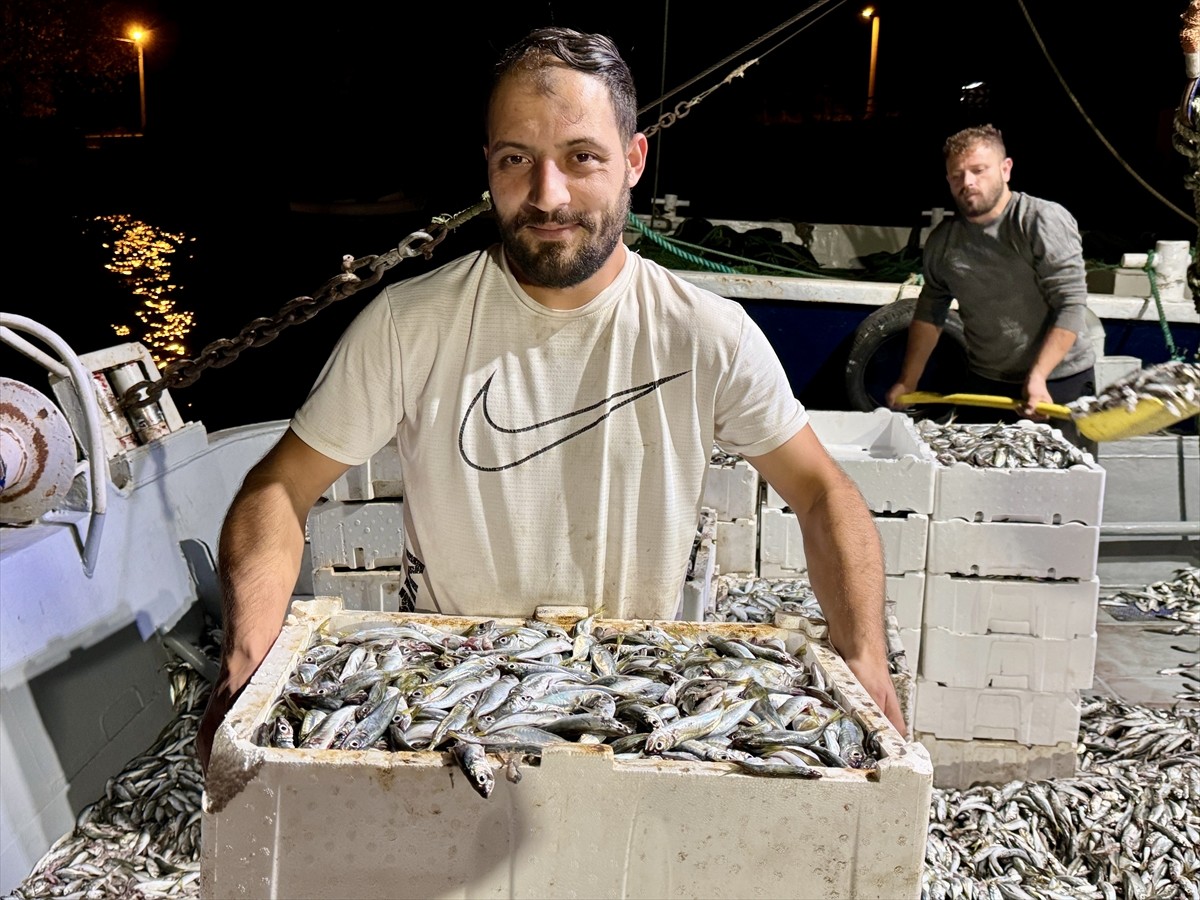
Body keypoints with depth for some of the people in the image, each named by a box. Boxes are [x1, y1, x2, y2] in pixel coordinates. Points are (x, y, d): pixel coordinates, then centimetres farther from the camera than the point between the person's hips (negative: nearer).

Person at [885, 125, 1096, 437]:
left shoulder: (1045, 221, -13)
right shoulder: (942, 241, 4)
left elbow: (1071, 305, -17)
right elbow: (928, 315, 13)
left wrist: (1038, 377, -23)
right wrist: (907, 384, 11)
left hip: (1058, 382, -4)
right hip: (982, 382, 5)